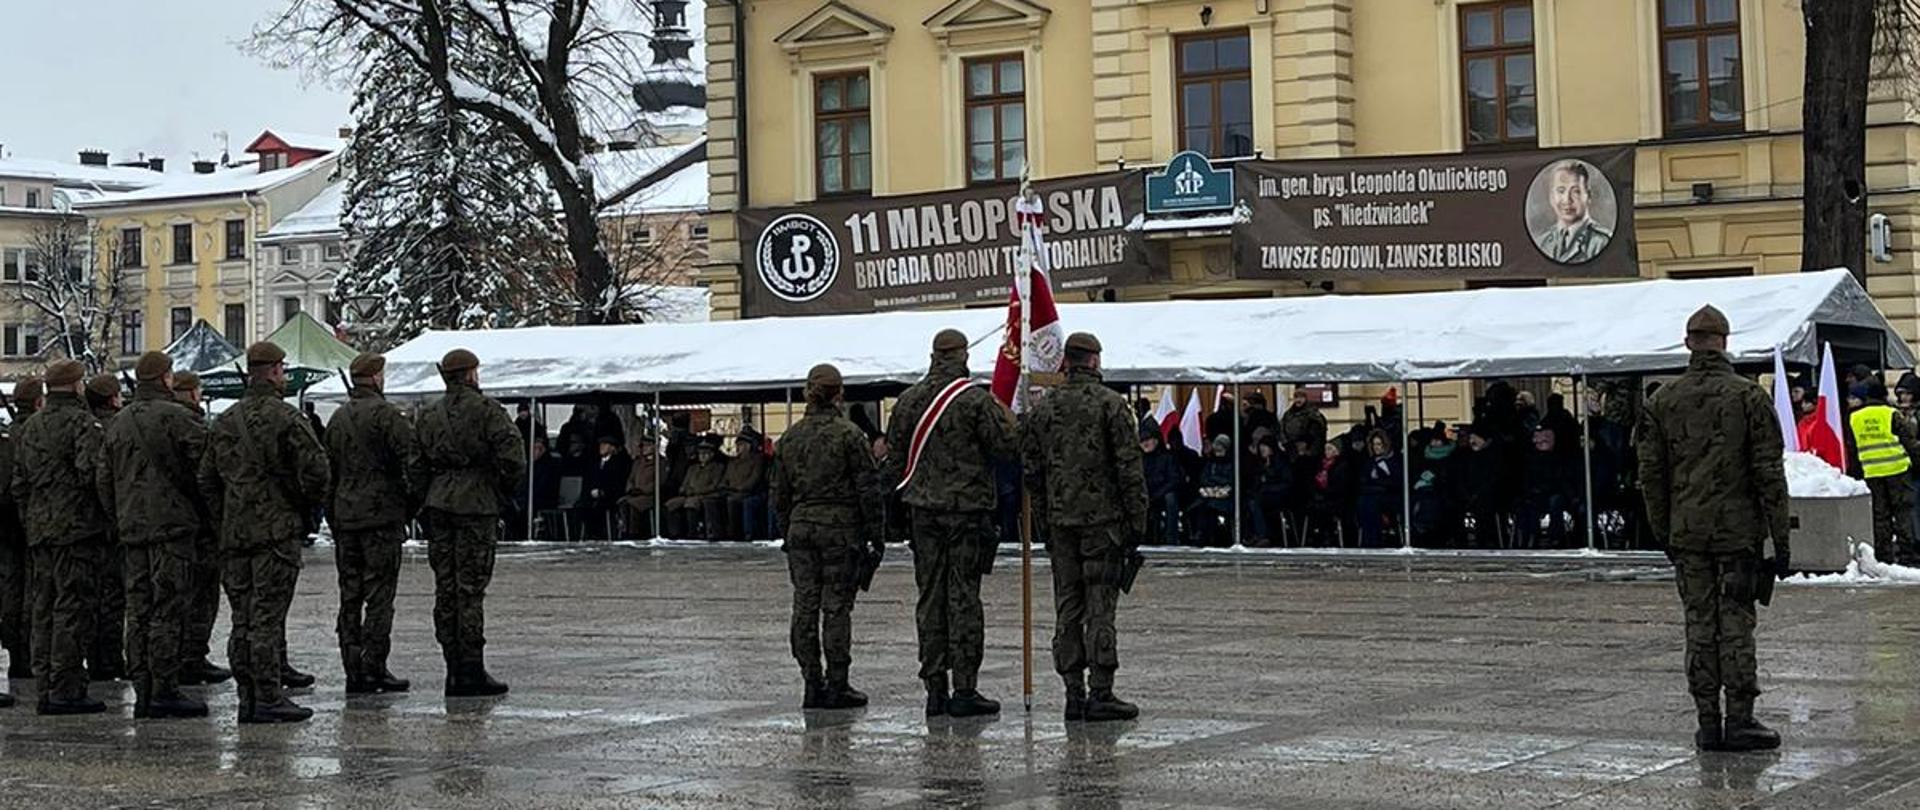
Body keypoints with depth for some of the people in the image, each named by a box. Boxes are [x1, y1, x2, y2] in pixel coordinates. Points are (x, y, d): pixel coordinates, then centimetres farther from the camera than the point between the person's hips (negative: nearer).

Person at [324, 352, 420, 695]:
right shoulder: (386, 414, -9)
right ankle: (373, 668, -6)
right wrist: (412, 504, -4)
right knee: (379, 595, -4)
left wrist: (333, 513, 19)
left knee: (350, 595, 9)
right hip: (381, 515, -7)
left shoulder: (338, 418, 14)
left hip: (343, 516, 7)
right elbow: (412, 461, -16)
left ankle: (353, 672, 9)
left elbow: (328, 468, 17)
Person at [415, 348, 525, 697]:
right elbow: (512, 456, -14)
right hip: (477, 505, -5)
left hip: (438, 504, 5)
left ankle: (454, 670, 9)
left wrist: (424, 500, 18)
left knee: (445, 589, 8)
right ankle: (471, 672, -5)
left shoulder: (428, 414, 11)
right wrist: (504, 488, 3)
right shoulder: (486, 409, -6)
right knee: (471, 590, -5)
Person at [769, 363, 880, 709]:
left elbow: (779, 491, 11)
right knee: (837, 606, -1)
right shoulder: (849, 435, -8)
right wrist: (875, 536, -1)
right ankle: (837, 686, 1)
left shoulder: (791, 437, 6)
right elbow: (867, 489, -8)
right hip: (841, 528, -4)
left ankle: (812, 684, 8)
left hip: (801, 528, 4)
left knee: (805, 605, 7)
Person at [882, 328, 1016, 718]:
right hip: (967, 510, -4)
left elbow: (895, 459, 11)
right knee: (964, 597, -2)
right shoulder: (976, 399, -10)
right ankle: (964, 689, -2)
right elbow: (1008, 448, -9)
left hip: (923, 511, 4)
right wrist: (1004, 420, 10)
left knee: (930, 596, 8)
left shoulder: (908, 401, 7)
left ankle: (935, 688, 9)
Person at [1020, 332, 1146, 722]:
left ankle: (1074, 693, 9)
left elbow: (1031, 467, 10)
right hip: (1103, 518, -4)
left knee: (1067, 608, 8)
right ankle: (1100, 694, -5)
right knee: (1100, 607, -3)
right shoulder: (1111, 404, -6)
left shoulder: (1043, 408, 8)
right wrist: (1137, 519, -3)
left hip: (1060, 520, 4)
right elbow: (1130, 467, -9)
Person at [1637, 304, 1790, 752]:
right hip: (1739, 530, -2)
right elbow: (1770, 475, -6)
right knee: (1737, 624, 2)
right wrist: (1780, 541, -2)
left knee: (1700, 625, 6)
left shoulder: (1664, 401, 3)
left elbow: (1651, 474, 6)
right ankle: (1739, 720, 2)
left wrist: (1664, 532, 15)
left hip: (1687, 533, 2)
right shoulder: (1749, 397, -5)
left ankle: (1708, 723, 8)